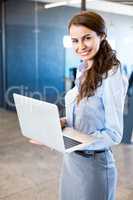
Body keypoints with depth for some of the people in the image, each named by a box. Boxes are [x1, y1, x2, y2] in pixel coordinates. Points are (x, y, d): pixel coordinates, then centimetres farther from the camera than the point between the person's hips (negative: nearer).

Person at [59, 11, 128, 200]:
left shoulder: (111, 76, -20)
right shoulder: (83, 70, 3)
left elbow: (114, 134, -20)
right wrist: (63, 122, -6)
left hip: (94, 163, -7)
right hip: (70, 159, 7)